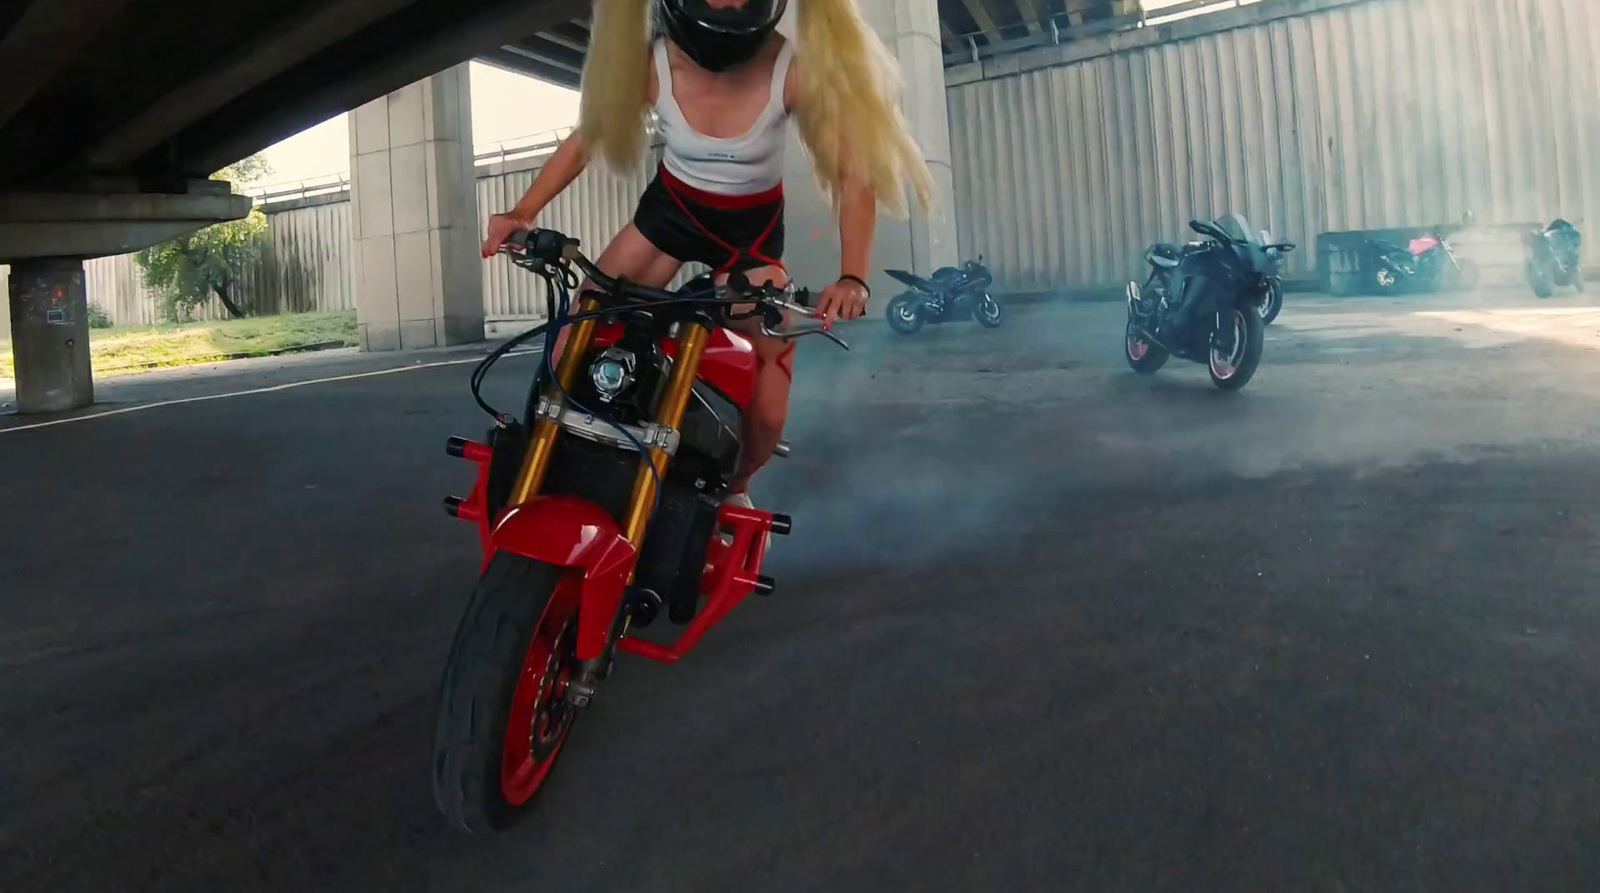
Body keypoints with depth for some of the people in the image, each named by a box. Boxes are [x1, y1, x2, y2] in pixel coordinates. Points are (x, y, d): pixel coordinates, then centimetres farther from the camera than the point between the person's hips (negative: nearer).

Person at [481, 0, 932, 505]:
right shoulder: (650, 65, -22)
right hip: (670, 211, 2)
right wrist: (524, 212, -23)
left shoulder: (794, 71, -28)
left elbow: (854, 173, -25)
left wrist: (852, 276, -40)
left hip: (751, 230, -1)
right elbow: (587, 137, -9)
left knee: (769, 411, -7)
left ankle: (734, 489, 28)